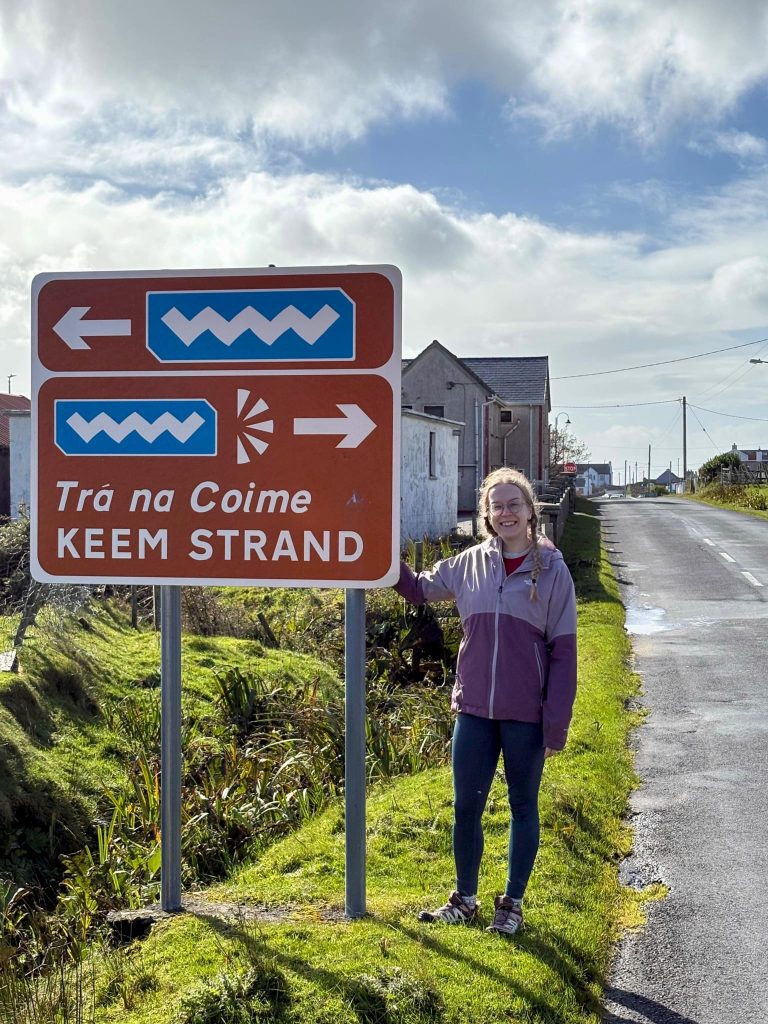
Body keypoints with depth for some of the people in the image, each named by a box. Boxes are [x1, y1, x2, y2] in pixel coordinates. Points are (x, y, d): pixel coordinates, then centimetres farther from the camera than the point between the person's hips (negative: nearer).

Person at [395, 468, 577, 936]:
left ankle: (512, 903, 27)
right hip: (474, 711, 3)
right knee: (466, 808, 10)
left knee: (523, 808, 12)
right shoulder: (470, 564, 3)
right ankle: (465, 900, 28)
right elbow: (417, 588, 18)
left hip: (526, 716, -3)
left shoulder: (552, 570, -6)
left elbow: (563, 652, -6)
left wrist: (556, 726, -9)